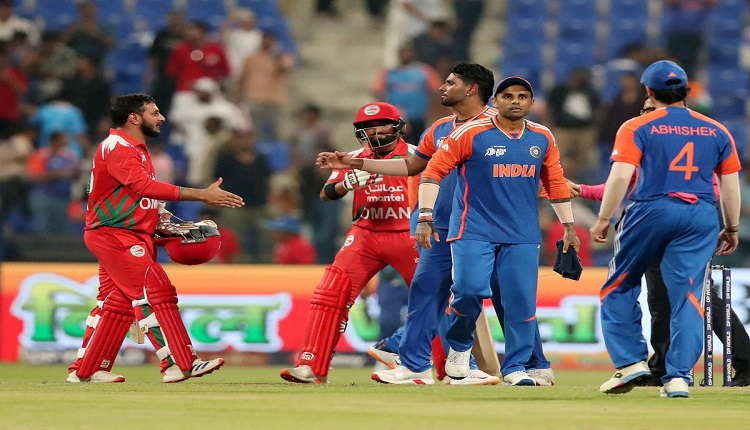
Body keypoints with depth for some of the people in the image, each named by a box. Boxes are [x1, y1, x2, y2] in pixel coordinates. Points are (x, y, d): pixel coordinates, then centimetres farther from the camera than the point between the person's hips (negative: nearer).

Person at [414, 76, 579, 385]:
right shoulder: (470, 133, -7)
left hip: (523, 235, 4)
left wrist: (568, 227, 18)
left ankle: (515, 368, 11)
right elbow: (434, 171, -7)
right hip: (474, 230, -4)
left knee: (522, 300, -2)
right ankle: (459, 347, 8)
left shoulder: (542, 138, 7)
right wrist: (425, 217, -14)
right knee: (470, 288, -19)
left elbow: (555, 182, 18)